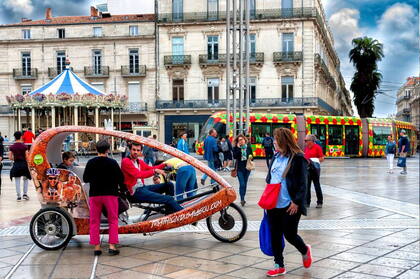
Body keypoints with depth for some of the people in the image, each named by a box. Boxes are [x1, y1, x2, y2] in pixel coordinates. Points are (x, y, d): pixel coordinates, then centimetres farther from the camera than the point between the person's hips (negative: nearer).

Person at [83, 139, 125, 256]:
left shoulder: (91, 163, -2)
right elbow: (120, 178, -4)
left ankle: (96, 247, 9)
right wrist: (122, 188, 14)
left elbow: (85, 179, 5)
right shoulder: (112, 163, -8)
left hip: (94, 194, 2)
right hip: (110, 194, -2)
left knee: (94, 221, 11)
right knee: (113, 220, 7)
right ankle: (112, 246, 0)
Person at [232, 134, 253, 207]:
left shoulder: (248, 147, 4)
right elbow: (234, 156, -17)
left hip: (247, 168, 3)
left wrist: (251, 157, -9)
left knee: (245, 184, 12)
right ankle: (242, 199, -7)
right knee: (242, 184, -11)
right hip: (240, 168, -3)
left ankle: (243, 198, 23)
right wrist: (238, 148, -20)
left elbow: (251, 155, 14)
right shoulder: (236, 148, -4)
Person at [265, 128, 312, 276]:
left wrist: (297, 202, -17)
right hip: (274, 205, 7)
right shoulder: (276, 157, 10)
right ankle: (279, 265, 21)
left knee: (290, 235, 2)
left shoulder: (298, 158, -12)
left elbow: (302, 183, -13)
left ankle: (305, 251, 33)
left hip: (290, 206, -7)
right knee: (275, 235, 8)